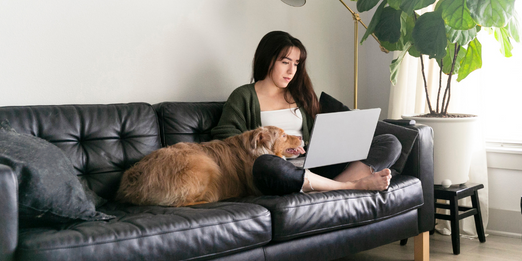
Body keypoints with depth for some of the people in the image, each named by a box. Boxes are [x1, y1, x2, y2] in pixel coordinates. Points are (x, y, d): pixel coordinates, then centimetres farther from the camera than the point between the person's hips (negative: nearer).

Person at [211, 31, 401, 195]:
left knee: (390, 143, -9)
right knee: (266, 167, -44)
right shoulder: (243, 97, 10)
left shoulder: (300, 94, 26)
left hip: (312, 167, 5)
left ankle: (326, 189, -36)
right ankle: (352, 185, -29)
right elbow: (224, 138, -3)